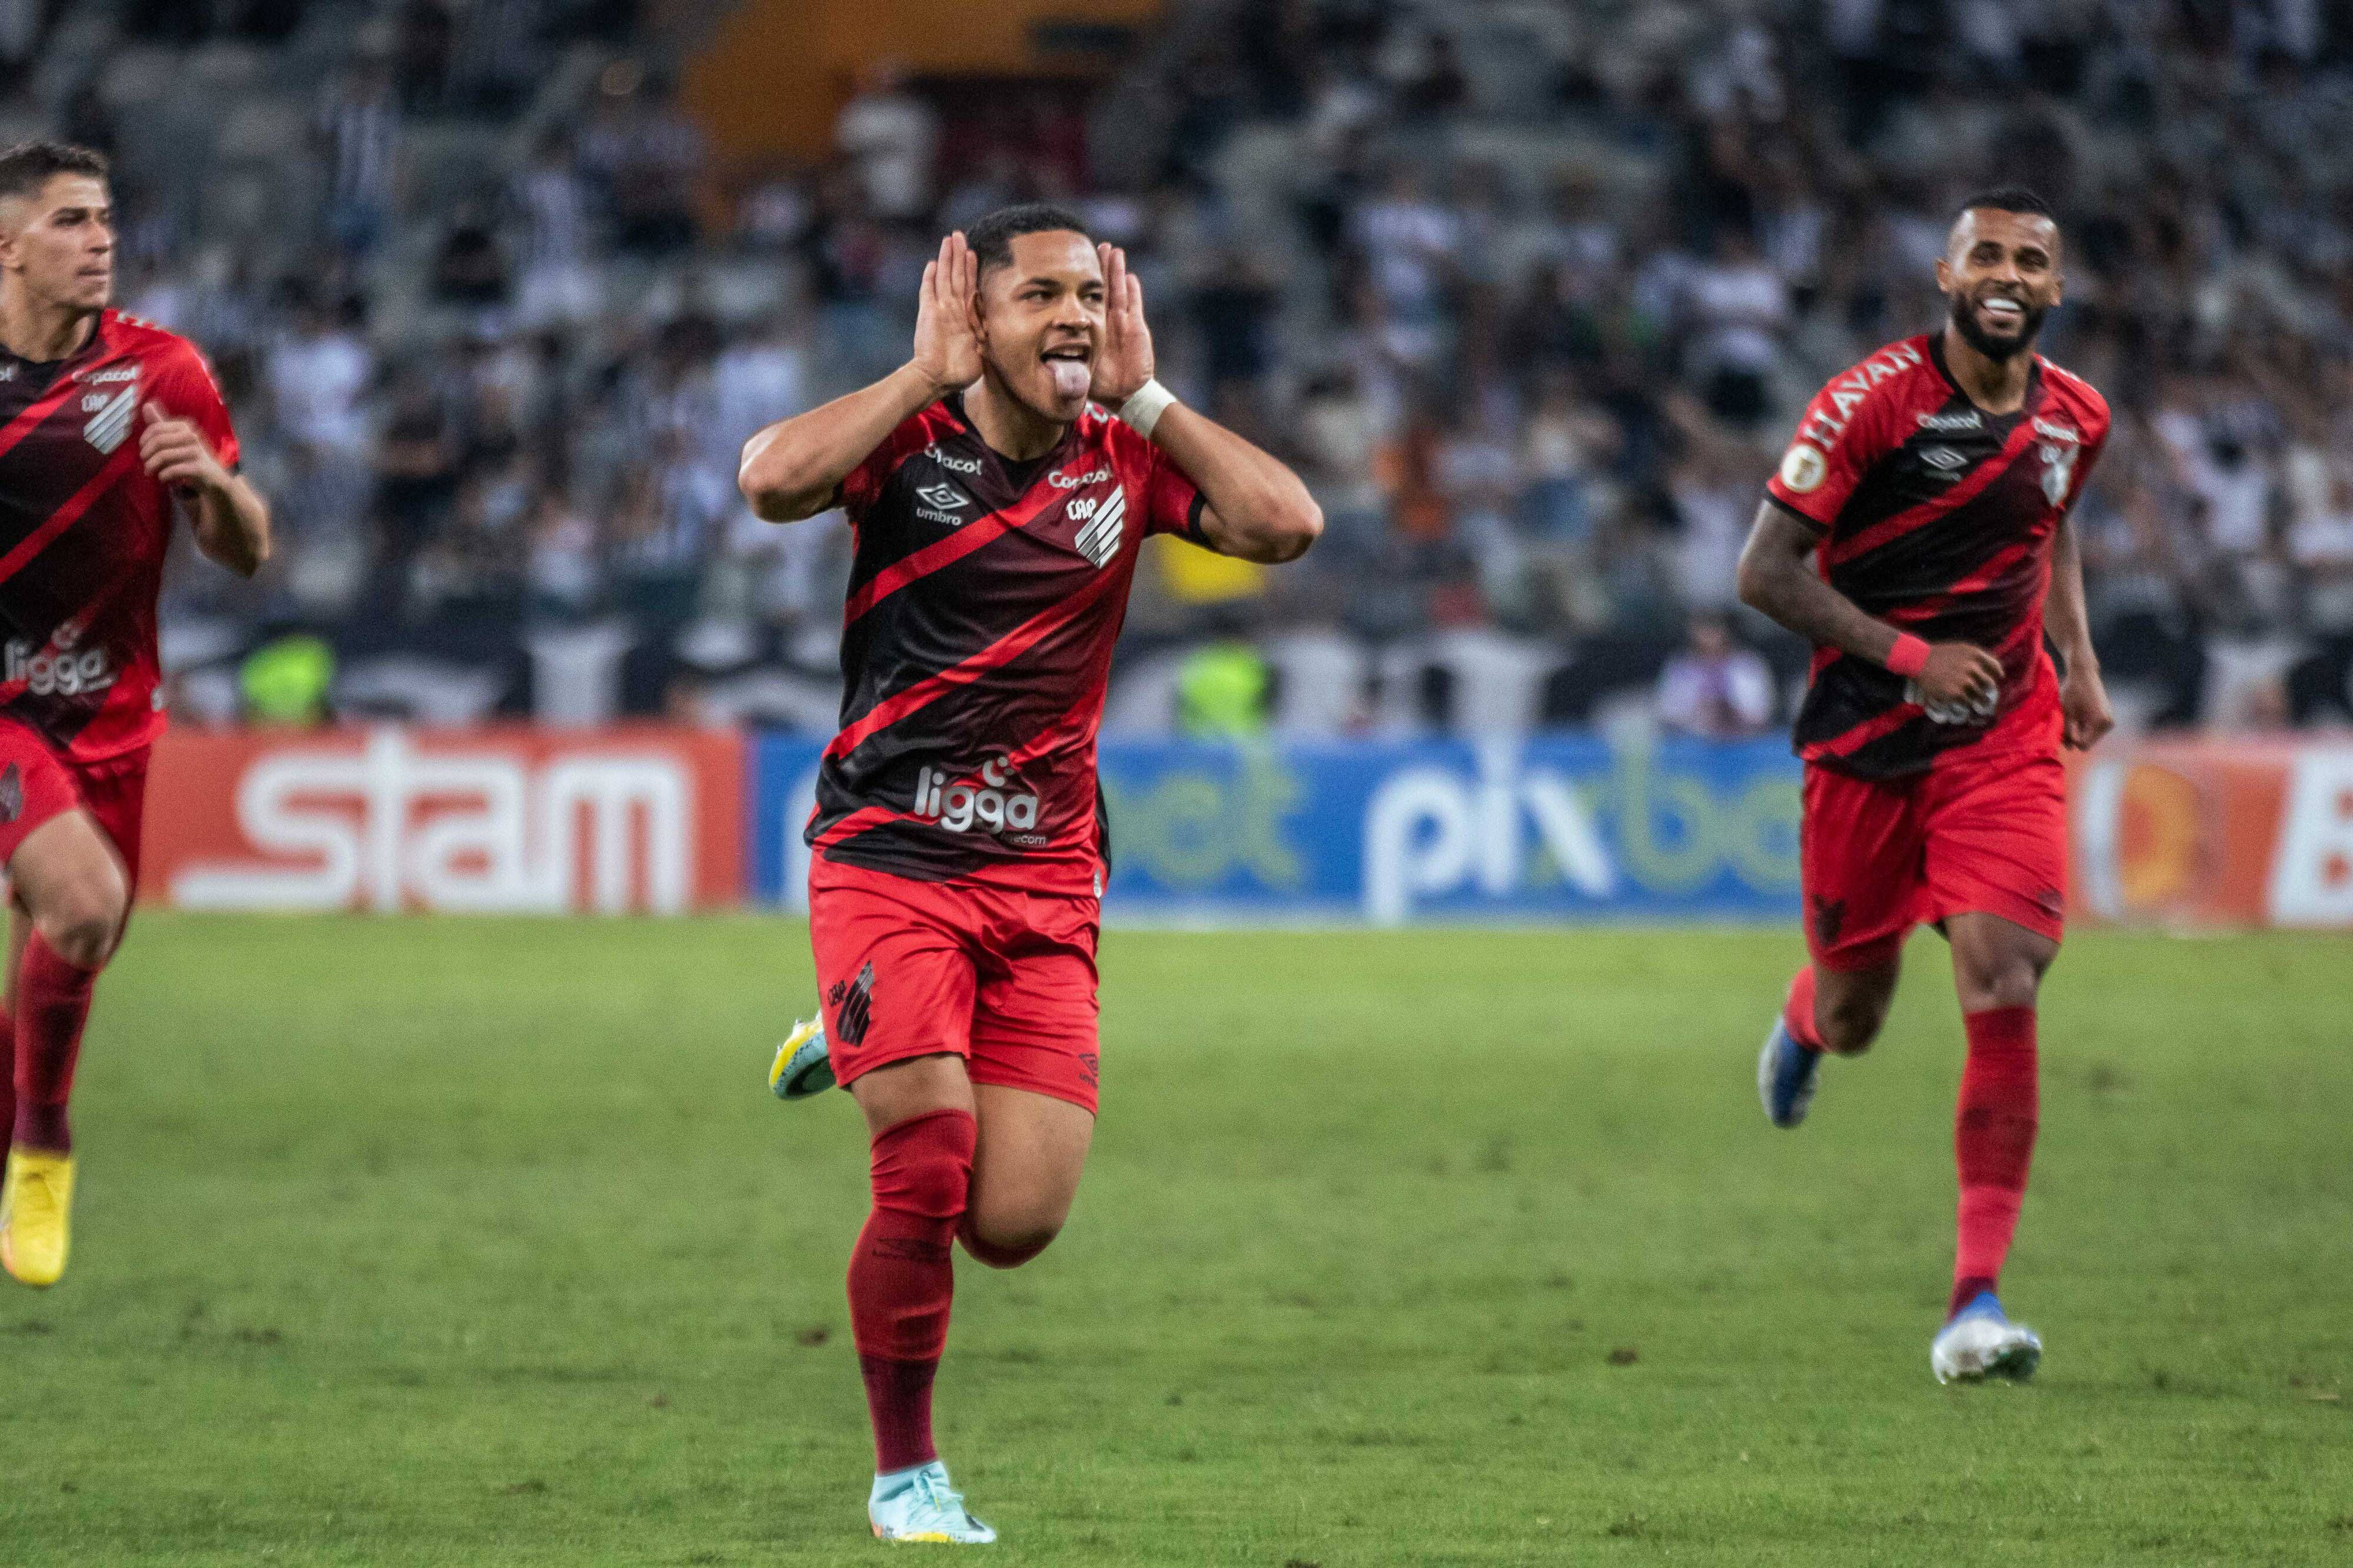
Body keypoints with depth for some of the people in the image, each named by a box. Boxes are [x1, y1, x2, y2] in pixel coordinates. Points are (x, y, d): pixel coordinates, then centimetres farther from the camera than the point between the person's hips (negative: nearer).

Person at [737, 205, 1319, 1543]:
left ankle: (864, 1051, 28)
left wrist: (1144, 394, -8)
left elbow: (1289, 526, -11)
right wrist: (932, 373, -16)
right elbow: (772, 480, -25)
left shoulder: (1126, 463, 4)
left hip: (1046, 879, 3)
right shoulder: (910, 439, -4)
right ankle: (906, 1474, 6)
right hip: (886, 856, -3)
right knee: (929, 1172, -14)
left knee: (1017, 1224, -4)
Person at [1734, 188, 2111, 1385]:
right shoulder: (1871, 401, -13)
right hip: (1865, 736, -2)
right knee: (1854, 1019, 10)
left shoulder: (2074, 418, 3)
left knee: (2004, 995, -16)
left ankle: (1976, 1306, -14)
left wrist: (2078, 661, 11)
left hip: (2006, 738, 2)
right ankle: (1802, 1020, 53)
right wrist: (1909, 655, -19)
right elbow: (1767, 574, -12)